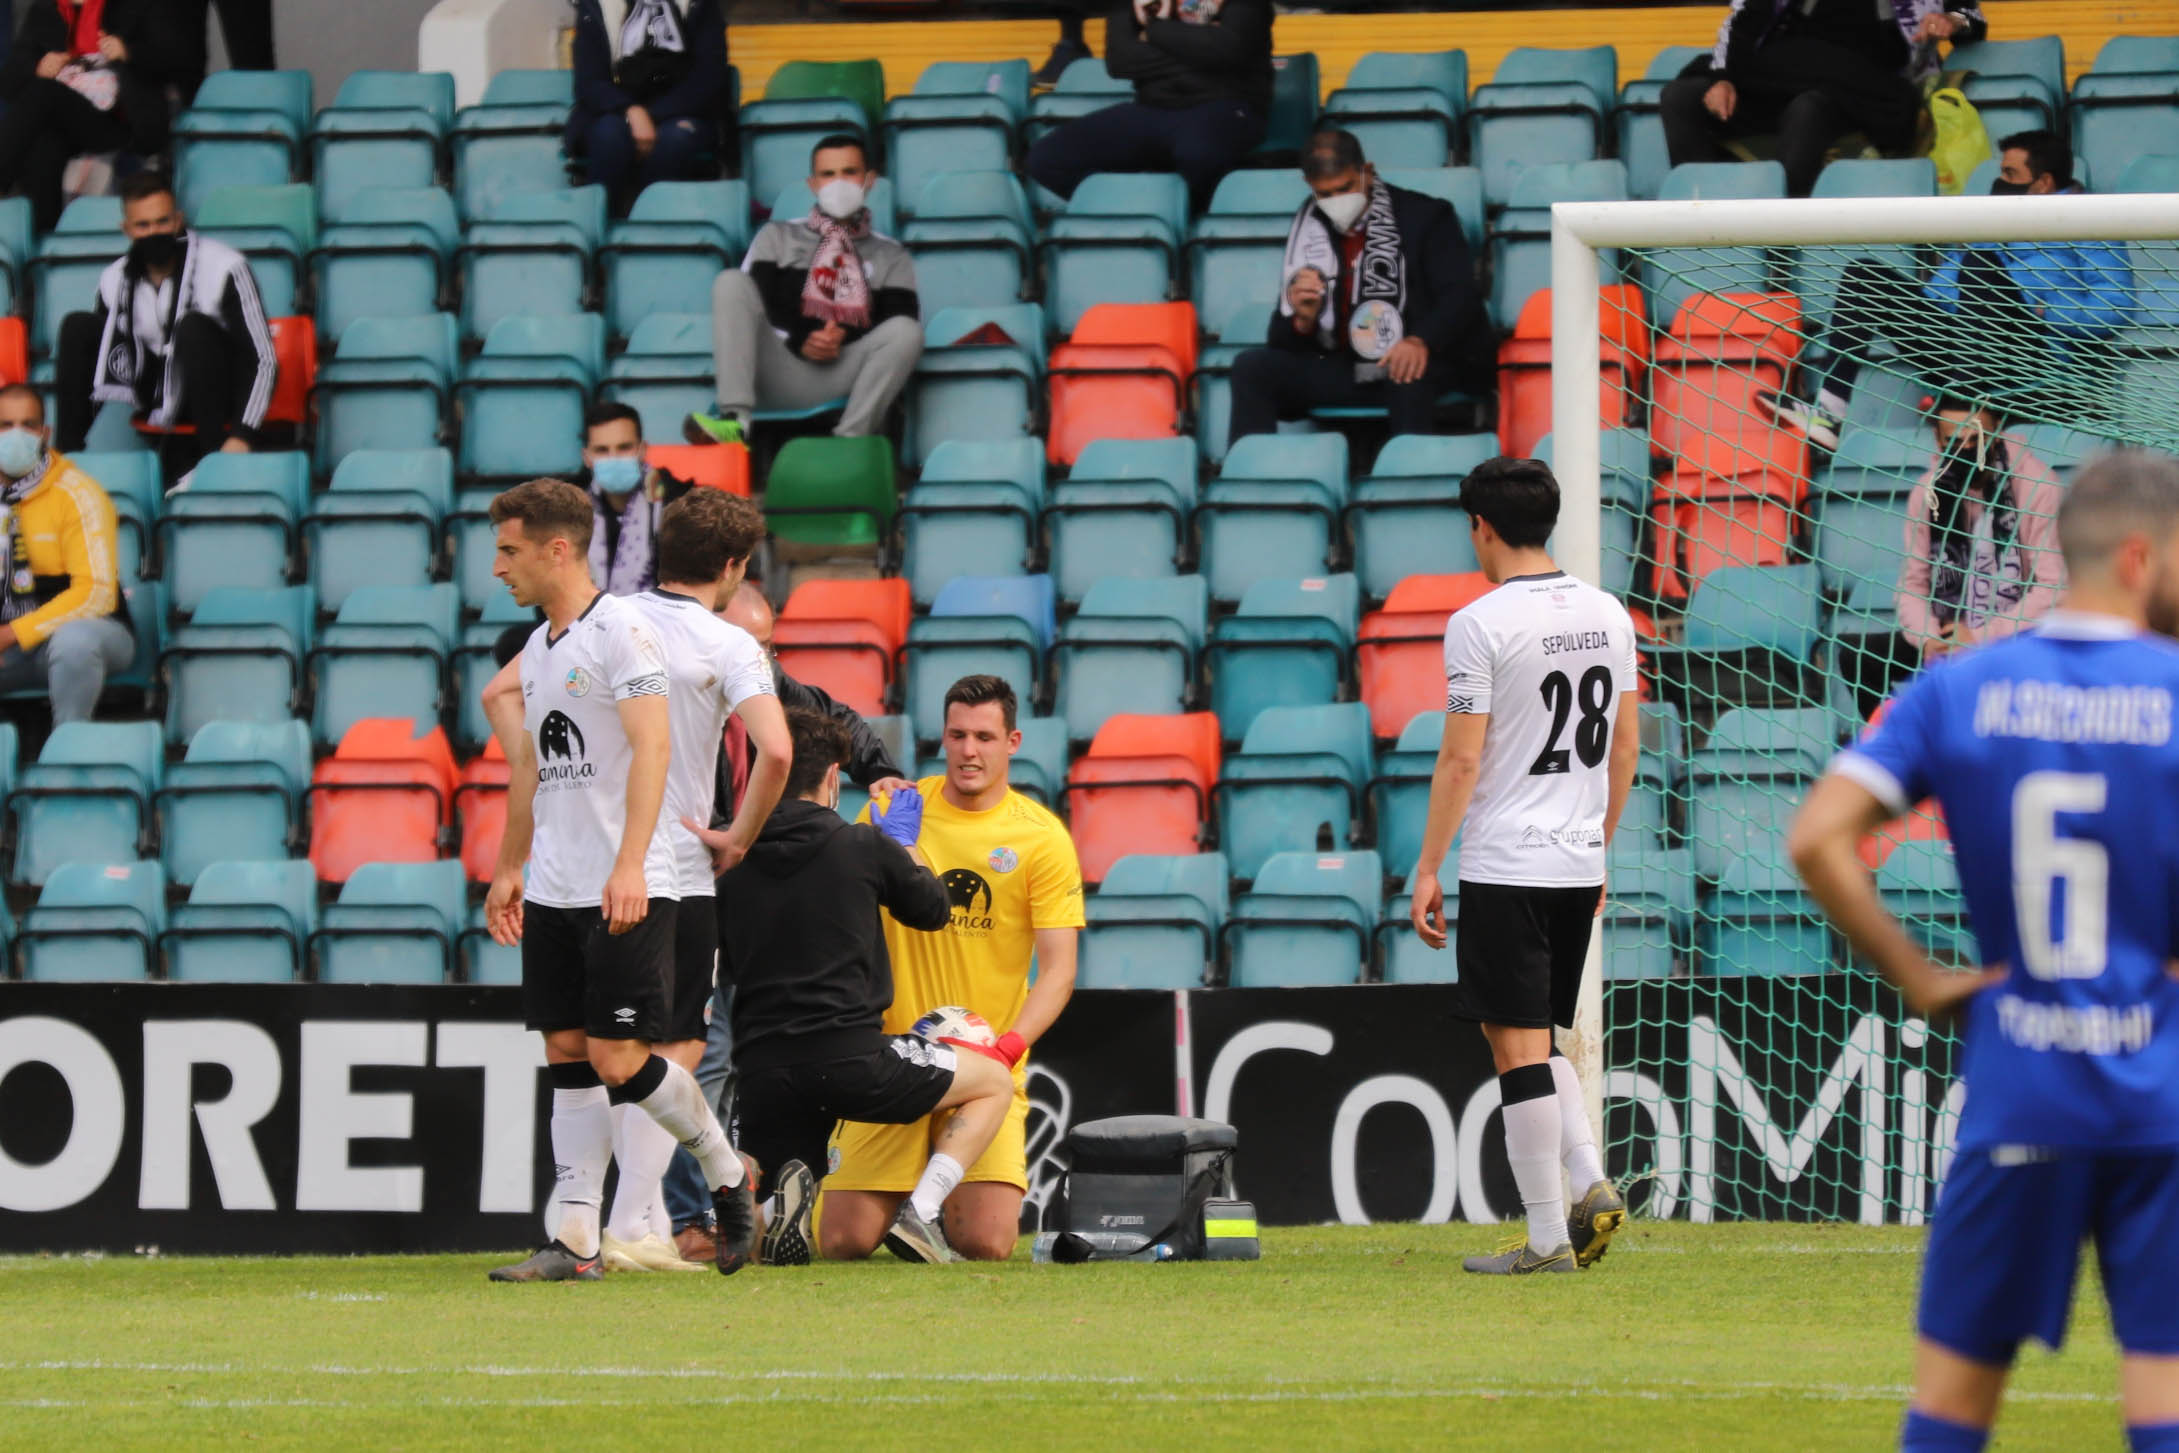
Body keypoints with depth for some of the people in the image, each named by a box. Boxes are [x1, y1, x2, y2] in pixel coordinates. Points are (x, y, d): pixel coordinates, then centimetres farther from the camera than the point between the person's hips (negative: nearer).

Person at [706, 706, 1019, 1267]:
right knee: (994, 1082, 20)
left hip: (764, 1072, 4)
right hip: (850, 1056, -3)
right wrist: (903, 844, 34)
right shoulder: (862, 847, -1)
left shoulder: (732, 864, 7)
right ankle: (920, 1213, 0)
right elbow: (934, 910, 16)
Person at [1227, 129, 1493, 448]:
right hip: (1343, 374, 4)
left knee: (1409, 377, -39)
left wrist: (1421, 342, -32)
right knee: (1251, 367, -15)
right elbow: (1283, 340, 11)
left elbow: (1461, 297, -11)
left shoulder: (1423, 216, 0)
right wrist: (1302, 320, -15)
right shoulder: (1311, 233, 11)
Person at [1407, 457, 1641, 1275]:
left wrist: (1428, 869, -7)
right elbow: (1626, 744, 14)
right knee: (1538, 1041, 19)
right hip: (1578, 863, 7)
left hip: (1503, 866, -7)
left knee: (1518, 1047, -3)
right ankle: (1591, 1185, 2)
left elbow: (1461, 759, -13)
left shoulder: (1479, 625, -12)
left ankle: (1548, 1238, -3)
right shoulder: (1607, 616, 8)